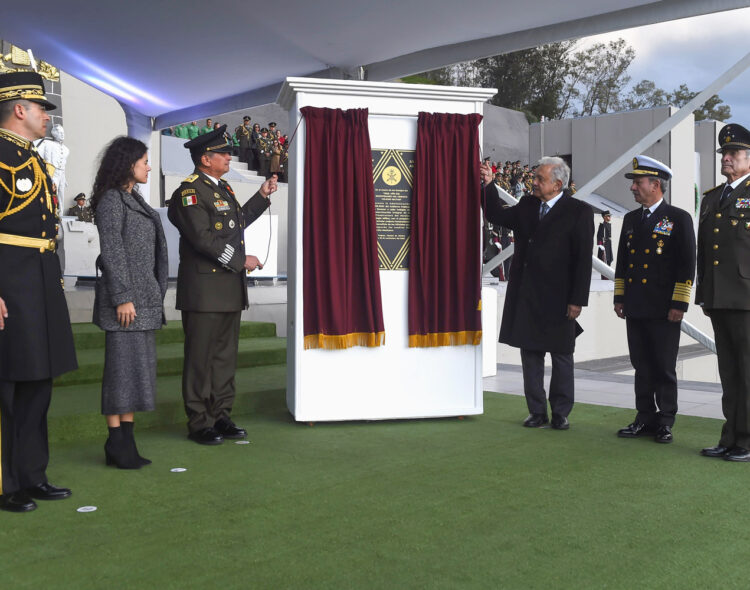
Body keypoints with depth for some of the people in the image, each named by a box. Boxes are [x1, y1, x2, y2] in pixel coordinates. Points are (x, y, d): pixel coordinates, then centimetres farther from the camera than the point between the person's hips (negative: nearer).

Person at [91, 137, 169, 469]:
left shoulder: (134, 200, 19)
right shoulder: (111, 199, -7)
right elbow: (111, 252, -14)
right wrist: (122, 298, -19)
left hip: (144, 296, 9)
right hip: (124, 297, -9)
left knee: (139, 367, 9)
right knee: (121, 366, -6)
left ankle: (127, 442, 14)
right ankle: (117, 445, 1)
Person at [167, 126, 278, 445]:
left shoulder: (223, 188, 17)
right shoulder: (189, 191, -12)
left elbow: (237, 222, 25)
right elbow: (204, 239, -20)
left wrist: (262, 196, 21)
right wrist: (241, 260, -15)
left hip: (230, 288, 9)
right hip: (204, 291, -9)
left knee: (225, 355, 13)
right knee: (200, 358, 0)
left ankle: (221, 416, 22)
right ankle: (199, 423, 9)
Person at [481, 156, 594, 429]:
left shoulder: (579, 212, -8)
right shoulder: (527, 205, 8)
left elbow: (583, 259, -11)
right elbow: (497, 215, 18)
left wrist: (577, 300, -14)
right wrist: (489, 185, 4)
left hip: (558, 298, -5)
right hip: (526, 296, 5)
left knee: (561, 356, 8)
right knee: (530, 353, 10)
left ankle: (560, 413, 20)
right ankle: (537, 411, 21)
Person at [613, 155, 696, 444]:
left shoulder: (679, 218, -3)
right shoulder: (631, 219, 15)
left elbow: (687, 264, -7)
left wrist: (679, 304, -12)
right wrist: (619, 297, 13)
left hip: (663, 311, -5)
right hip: (635, 309, 6)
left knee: (664, 368, 1)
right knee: (642, 367, 10)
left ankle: (665, 422, 12)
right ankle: (646, 418, 18)